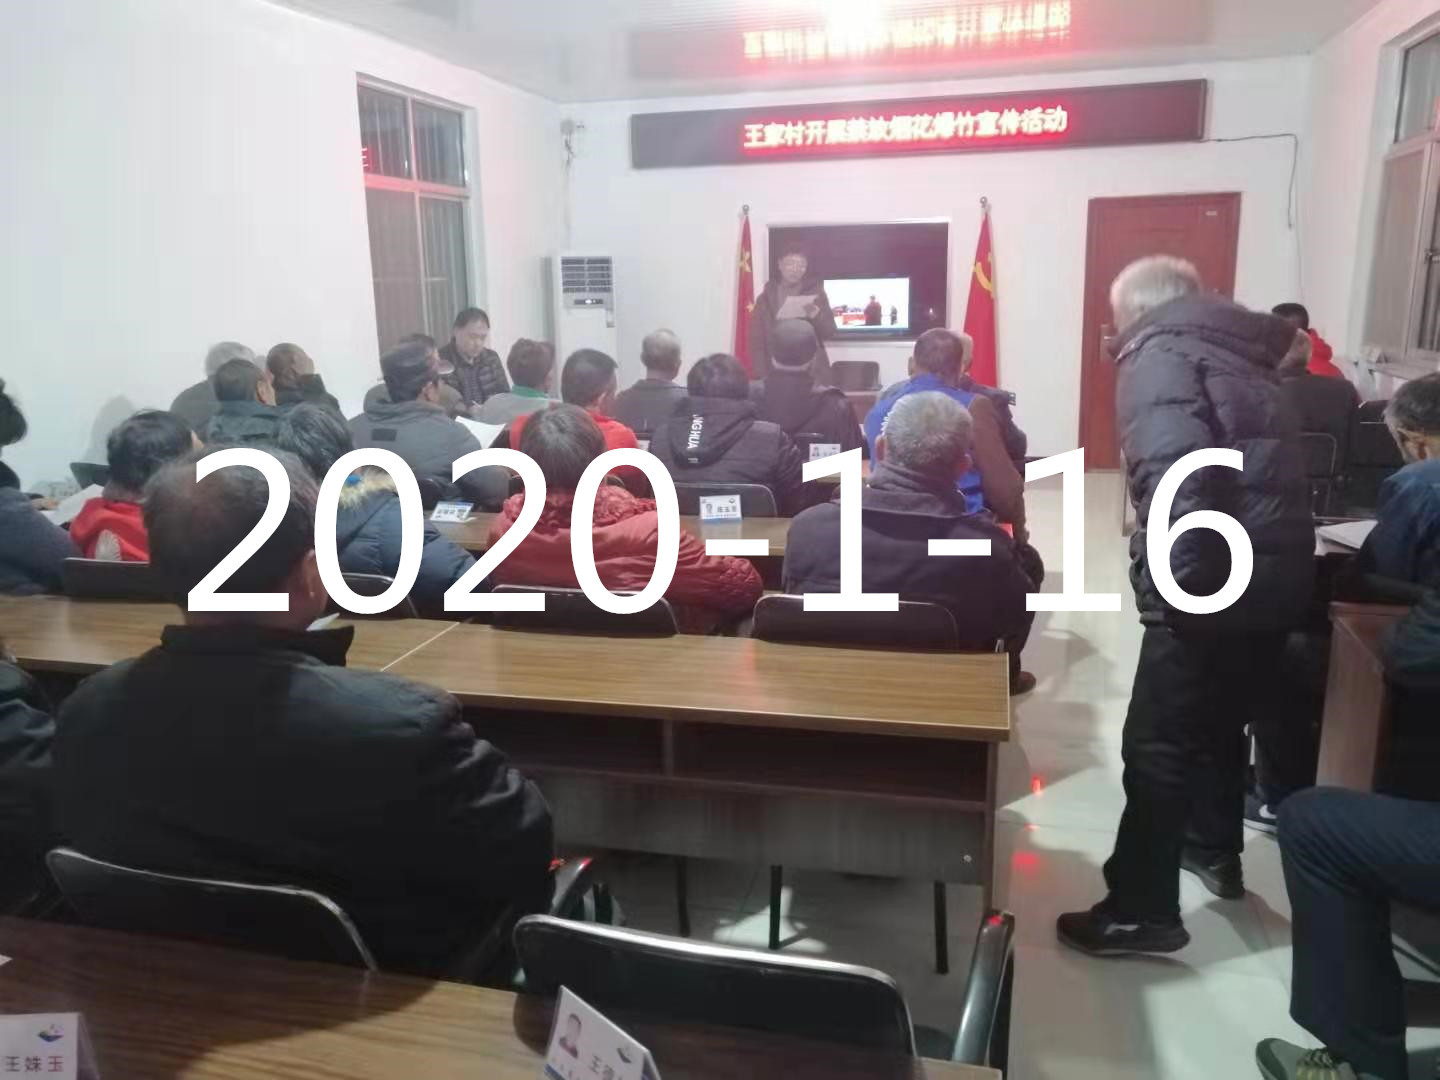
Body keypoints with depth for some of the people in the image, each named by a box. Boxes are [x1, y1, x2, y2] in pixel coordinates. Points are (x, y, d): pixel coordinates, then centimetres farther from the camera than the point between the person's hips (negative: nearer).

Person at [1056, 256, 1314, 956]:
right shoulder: (1230, 350, 20)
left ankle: (1142, 912, 5)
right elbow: (1254, 461, 20)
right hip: (1273, 573, 10)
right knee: (1222, 719, 25)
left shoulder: (1159, 354, -6)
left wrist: (1181, 578, -24)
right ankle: (1214, 850, 43)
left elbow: (1176, 468, -25)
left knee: (1157, 745, -3)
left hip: (1212, 583, -10)